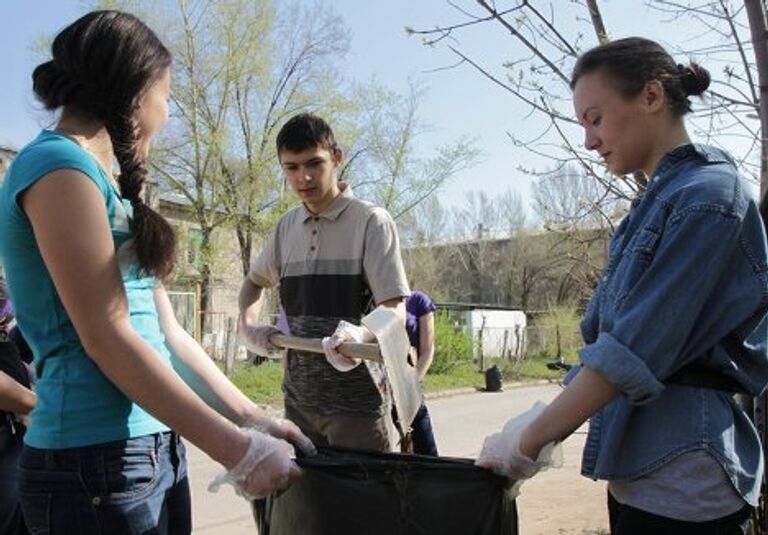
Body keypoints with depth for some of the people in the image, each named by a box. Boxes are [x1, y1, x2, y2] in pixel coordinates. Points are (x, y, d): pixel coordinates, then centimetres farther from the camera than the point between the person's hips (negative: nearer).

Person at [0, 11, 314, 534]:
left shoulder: (100, 180, 16)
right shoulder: (60, 165, -12)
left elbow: (165, 332, 12)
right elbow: (106, 337, -19)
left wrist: (252, 417, 8)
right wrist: (237, 448, -18)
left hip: (151, 448, 9)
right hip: (98, 458, -9)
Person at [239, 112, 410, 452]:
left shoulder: (370, 221, -8)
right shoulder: (286, 227, 9)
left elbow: (395, 311, -13)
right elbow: (255, 281, 27)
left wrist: (361, 334, -34)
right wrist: (249, 325, 8)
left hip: (357, 399, -5)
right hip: (299, 396, 5)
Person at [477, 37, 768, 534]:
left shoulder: (708, 198, -15)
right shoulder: (657, 200, 12)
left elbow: (635, 351, -21)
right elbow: (606, 333, 13)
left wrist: (528, 443, -16)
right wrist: (542, 428, 6)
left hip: (682, 475, -8)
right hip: (639, 465, 8)